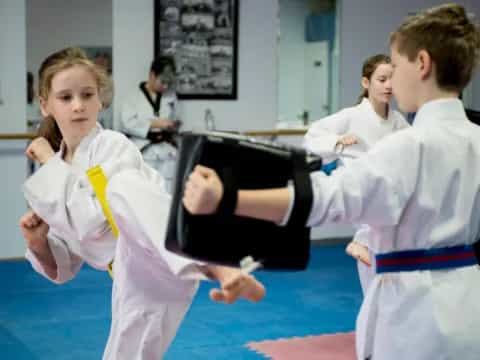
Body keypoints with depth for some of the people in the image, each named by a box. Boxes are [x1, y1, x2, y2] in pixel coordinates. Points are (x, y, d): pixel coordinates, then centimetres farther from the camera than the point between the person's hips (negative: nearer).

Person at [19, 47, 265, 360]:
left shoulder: (113, 146, -1)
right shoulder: (59, 169, 18)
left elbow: (94, 223, -15)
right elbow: (64, 264, 22)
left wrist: (50, 164, -5)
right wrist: (39, 242, 1)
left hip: (162, 258, -7)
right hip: (137, 282, 7)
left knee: (121, 187, -33)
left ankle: (220, 269, -54)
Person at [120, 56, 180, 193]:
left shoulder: (171, 95, 12)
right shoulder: (134, 96, -2)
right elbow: (127, 123, -11)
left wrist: (172, 126, -2)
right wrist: (154, 123, -16)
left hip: (167, 152, 4)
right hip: (144, 152, -3)